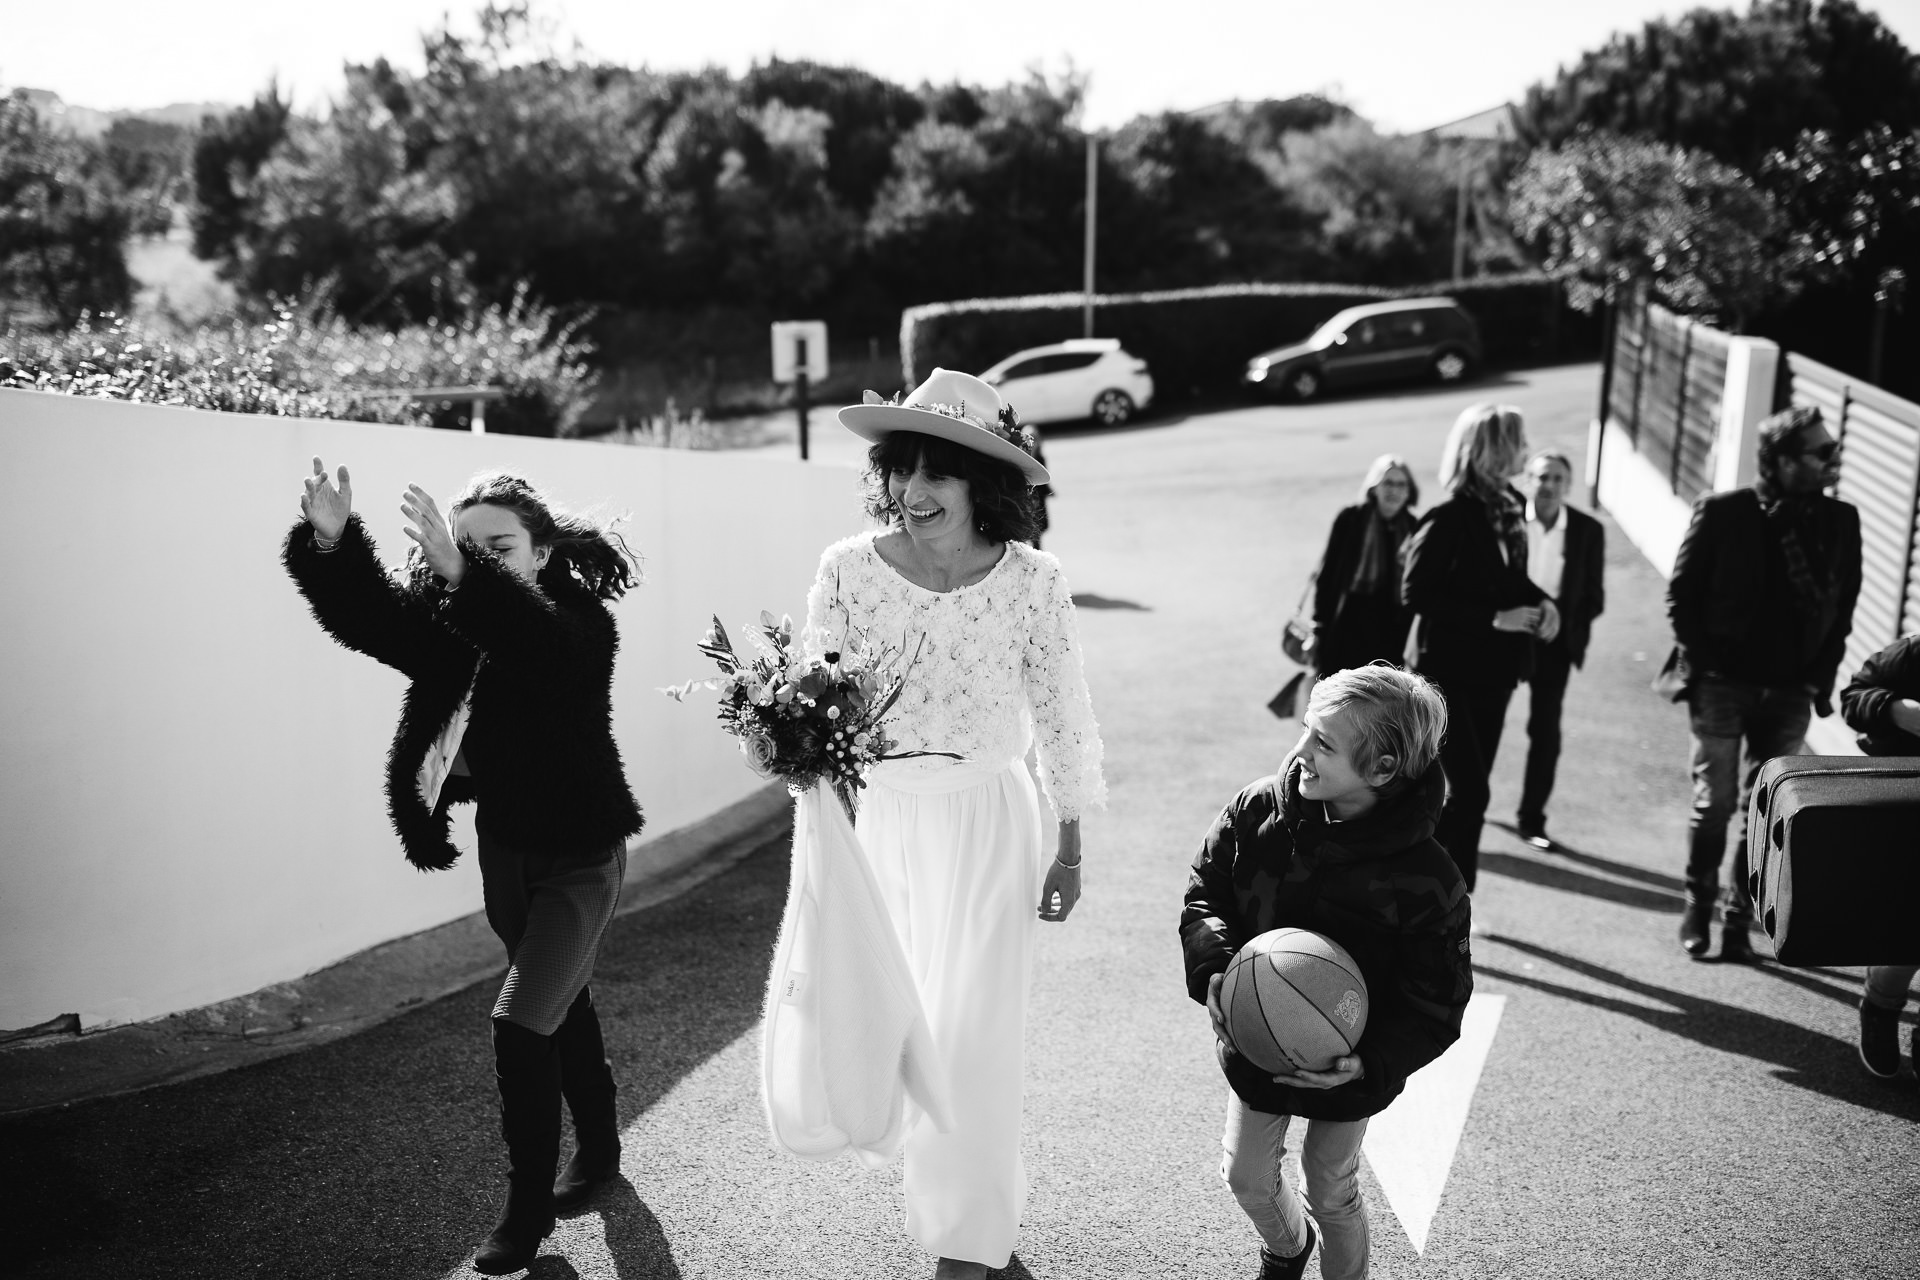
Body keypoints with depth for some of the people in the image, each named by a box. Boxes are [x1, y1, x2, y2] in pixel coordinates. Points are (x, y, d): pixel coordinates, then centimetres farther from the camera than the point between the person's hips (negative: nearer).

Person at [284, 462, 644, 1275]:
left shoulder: (580, 621, -20)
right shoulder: (450, 625, -4)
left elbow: (541, 643, -42)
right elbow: (366, 614, -18)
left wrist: (464, 575, -56)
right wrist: (331, 542, -36)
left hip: (579, 856, -6)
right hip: (504, 849, 7)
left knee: (521, 1023, -12)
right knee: (563, 1009, 22)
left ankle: (530, 1208, 6)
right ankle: (598, 1149, 42)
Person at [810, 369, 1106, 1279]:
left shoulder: (1031, 582, -11)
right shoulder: (848, 569, -8)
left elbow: (1060, 720, -1)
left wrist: (1070, 852, 3)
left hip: (987, 822, -2)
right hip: (877, 817, 3)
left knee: (969, 1028, 1)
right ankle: (979, 1188, 41)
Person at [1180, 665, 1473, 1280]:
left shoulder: (1427, 881, -26)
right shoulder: (1257, 810, -17)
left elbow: (1436, 1005, -17)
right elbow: (1205, 892, -4)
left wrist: (1370, 1063, -30)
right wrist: (1213, 969, -21)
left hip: (1346, 1067, -3)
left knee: (1331, 1192, 17)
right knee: (1245, 1176, 19)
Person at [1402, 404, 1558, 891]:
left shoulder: (1509, 508, 6)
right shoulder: (1450, 518, -16)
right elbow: (1415, 593, -17)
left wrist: (1540, 602, -2)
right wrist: (1493, 617, -19)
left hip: (1494, 671, 7)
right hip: (1450, 671, -7)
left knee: (1469, 792, 12)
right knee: (1469, 791, -10)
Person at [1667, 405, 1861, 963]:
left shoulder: (1840, 521, 1)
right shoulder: (1723, 512, -8)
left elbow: (1842, 605, 8)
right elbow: (1682, 593, -3)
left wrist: (1821, 677, 3)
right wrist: (1698, 663, -7)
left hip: (1789, 692, 3)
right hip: (1723, 684, -3)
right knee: (1715, 803, 1)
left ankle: (1738, 922, 19)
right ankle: (1697, 912, 20)